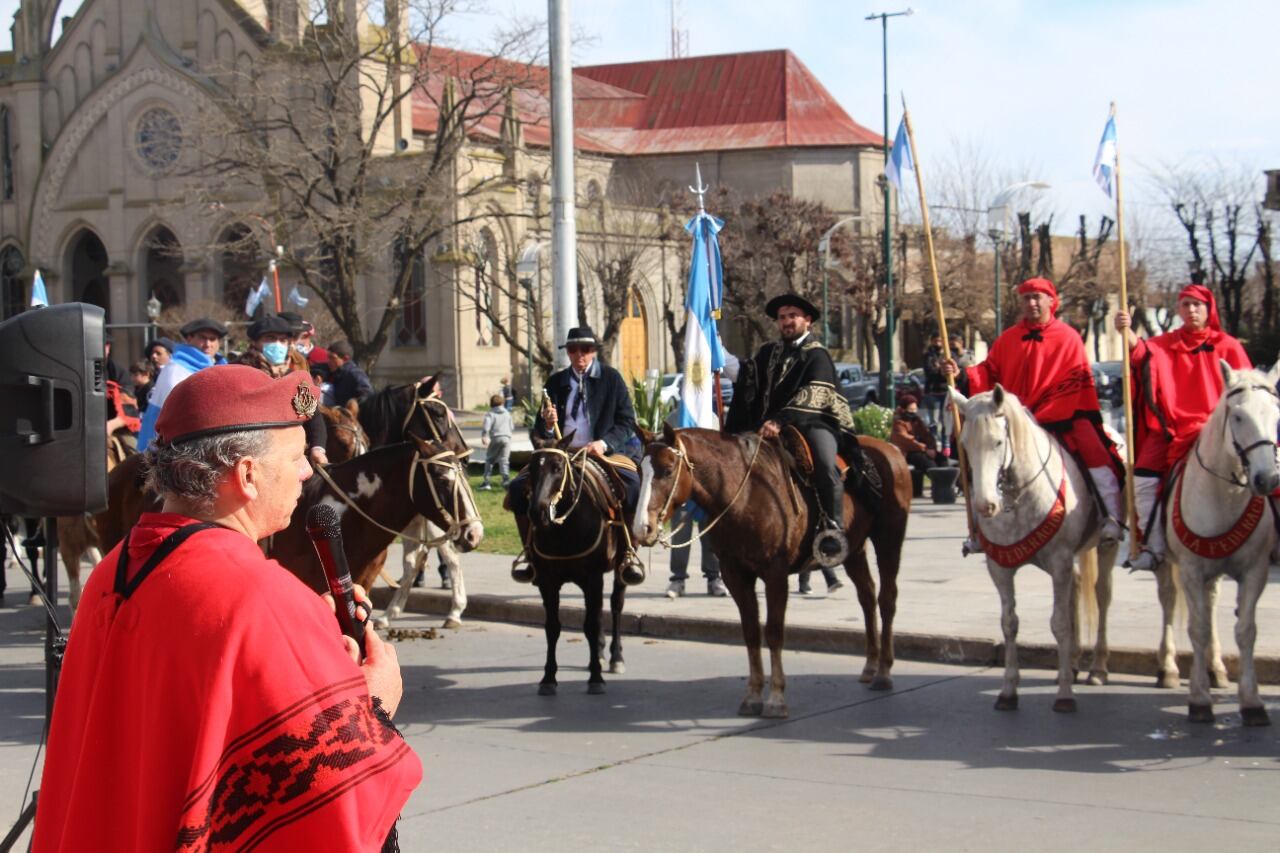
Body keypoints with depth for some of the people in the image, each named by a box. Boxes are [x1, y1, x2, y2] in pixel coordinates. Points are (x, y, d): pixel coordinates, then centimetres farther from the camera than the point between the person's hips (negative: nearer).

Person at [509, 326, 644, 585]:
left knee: (632, 485, -33)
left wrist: (604, 443, -15)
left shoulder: (611, 378, 5)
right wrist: (547, 426, -8)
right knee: (519, 487, -17)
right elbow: (539, 432, 16)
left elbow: (627, 422, 2)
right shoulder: (555, 382, 12)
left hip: (605, 453, -3)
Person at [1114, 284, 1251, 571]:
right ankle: (1153, 547, -10)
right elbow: (1142, 354, -11)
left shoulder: (1227, 347, 10)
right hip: (1169, 429, 2)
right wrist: (1126, 333, -31)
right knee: (1144, 479, -18)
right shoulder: (1165, 345, 12)